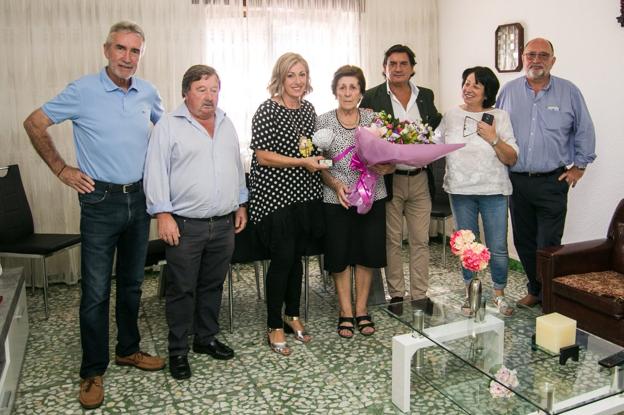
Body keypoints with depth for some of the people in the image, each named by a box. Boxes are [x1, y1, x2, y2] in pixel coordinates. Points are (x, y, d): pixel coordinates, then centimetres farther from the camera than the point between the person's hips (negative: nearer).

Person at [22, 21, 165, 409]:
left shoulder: (148, 93, 3)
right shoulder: (82, 91, -9)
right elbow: (34, 124, 0)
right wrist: (61, 169, -3)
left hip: (140, 199, 4)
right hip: (101, 202, -4)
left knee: (132, 283, 15)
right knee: (96, 291, 0)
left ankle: (128, 349, 33)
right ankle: (93, 372, 15)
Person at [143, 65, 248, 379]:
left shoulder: (226, 124, 13)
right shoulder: (168, 126, -5)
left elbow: (237, 167, 19)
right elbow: (156, 172, -9)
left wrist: (241, 205, 16)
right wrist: (163, 214, -15)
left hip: (223, 223, 5)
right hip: (185, 225, -5)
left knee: (212, 285, 16)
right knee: (182, 289, 5)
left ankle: (206, 338, 32)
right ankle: (178, 350, 19)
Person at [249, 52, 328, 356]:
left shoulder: (308, 109, 11)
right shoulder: (267, 111, -10)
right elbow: (262, 157, -15)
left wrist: (318, 162, 6)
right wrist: (302, 162, -18)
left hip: (304, 194, 6)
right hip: (274, 196, -6)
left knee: (296, 256, 13)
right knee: (282, 258, -5)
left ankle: (292, 315, 30)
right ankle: (274, 327, 11)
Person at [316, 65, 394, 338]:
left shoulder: (373, 118, 2)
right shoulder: (323, 122, -1)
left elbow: (389, 161, 4)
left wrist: (384, 167, -19)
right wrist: (336, 184, -16)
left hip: (372, 197, 2)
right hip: (336, 200, -1)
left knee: (367, 253, 9)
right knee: (340, 255, 6)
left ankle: (361, 310, 26)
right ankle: (345, 312, 22)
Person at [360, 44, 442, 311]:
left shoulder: (426, 96, 9)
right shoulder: (372, 98, -3)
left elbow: (435, 128, 16)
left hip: (420, 179, 4)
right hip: (389, 179, -3)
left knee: (421, 240, 9)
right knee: (392, 241, 8)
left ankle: (420, 295, 21)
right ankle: (396, 295, 22)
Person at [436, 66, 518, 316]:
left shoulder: (499, 117, -1)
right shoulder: (451, 116, 5)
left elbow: (511, 159, -4)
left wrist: (494, 139, -17)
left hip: (493, 191, -2)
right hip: (460, 191, 2)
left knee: (497, 248, 2)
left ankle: (499, 294, 23)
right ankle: (470, 293, 29)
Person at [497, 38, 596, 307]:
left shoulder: (569, 92, 2)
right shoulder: (509, 91, 6)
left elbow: (584, 131, 8)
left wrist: (579, 165, 5)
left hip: (552, 182, -2)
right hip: (516, 181, 3)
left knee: (548, 245, -4)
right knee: (524, 242, 11)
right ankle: (535, 290, 27)